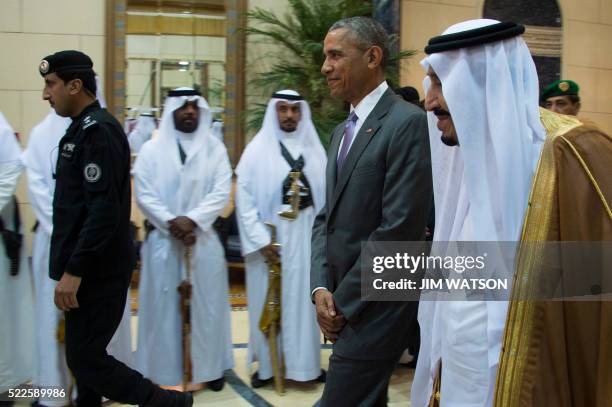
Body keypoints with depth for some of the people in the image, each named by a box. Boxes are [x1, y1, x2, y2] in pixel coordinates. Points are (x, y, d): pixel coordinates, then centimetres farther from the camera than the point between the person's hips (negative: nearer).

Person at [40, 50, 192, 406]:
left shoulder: (97, 131, -17)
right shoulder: (84, 127, 14)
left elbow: (104, 209, -25)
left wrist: (73, 271, -23)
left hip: (96, 271, -10)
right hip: (89, 267, 10)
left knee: (86, 359, -3)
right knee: (84, 353, 16)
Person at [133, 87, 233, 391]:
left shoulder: (215, 149, 6)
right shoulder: (151, 150, 5)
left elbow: (221, 192, -4)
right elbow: (144, 194, -3)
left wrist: (191, 220, -17)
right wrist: (171, 222, -16)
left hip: (204, 239, 1)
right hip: (162, 240, 0)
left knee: (206, 303, 6)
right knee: (164, 304, 3)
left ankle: (210, 367, 17)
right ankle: (164, 369, 12)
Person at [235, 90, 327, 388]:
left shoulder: (314, 150, 7)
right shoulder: (257, 150, -1)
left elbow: (326, 195, 5)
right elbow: (244, 199, -6)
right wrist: (260, 240, -13)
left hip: (305, 237, 2)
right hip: (268, 238, -2)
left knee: (303, 300, 7)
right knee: (268, 302, 5)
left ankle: (304, 362, 19)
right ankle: (267, 365, 16)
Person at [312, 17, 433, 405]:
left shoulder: (408, 122, -13)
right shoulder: (342, 132, 15)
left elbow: (399, 227, -19)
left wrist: (343, 301, -13)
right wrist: (322, 288, -1)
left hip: (376, 306, -8)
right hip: (344, 303, 8)